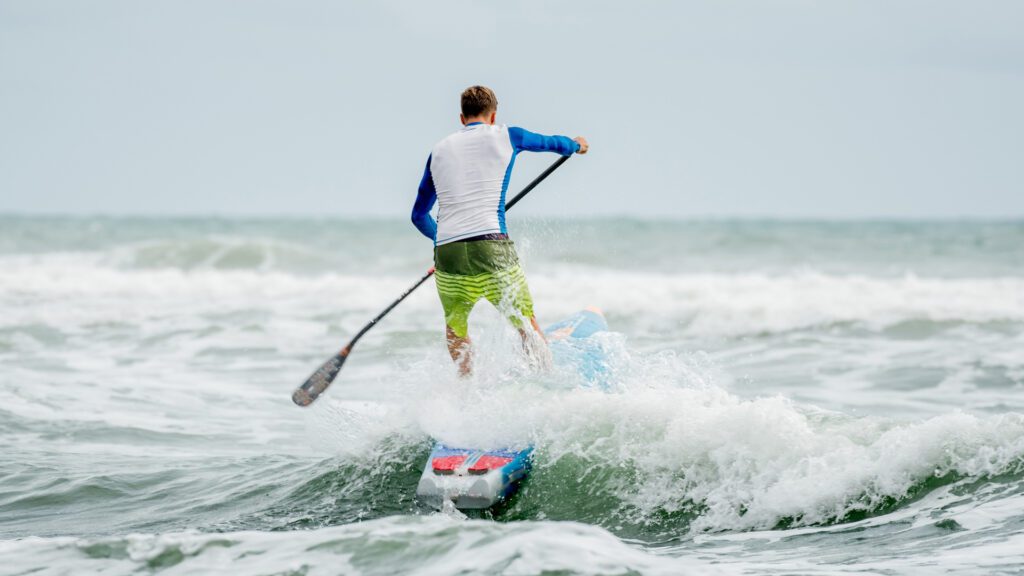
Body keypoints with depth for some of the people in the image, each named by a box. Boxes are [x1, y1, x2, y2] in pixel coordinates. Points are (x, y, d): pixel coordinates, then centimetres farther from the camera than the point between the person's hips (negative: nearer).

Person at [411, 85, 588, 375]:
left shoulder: (439, 150, 19)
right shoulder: (505, 136, 11)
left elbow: (419, 215, 27)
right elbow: (552, 143, 31)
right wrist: (576, 145, 54)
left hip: (447, 254, 3)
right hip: (491, 250, -3)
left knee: (455, 328, 26)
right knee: (527, 324, 14)